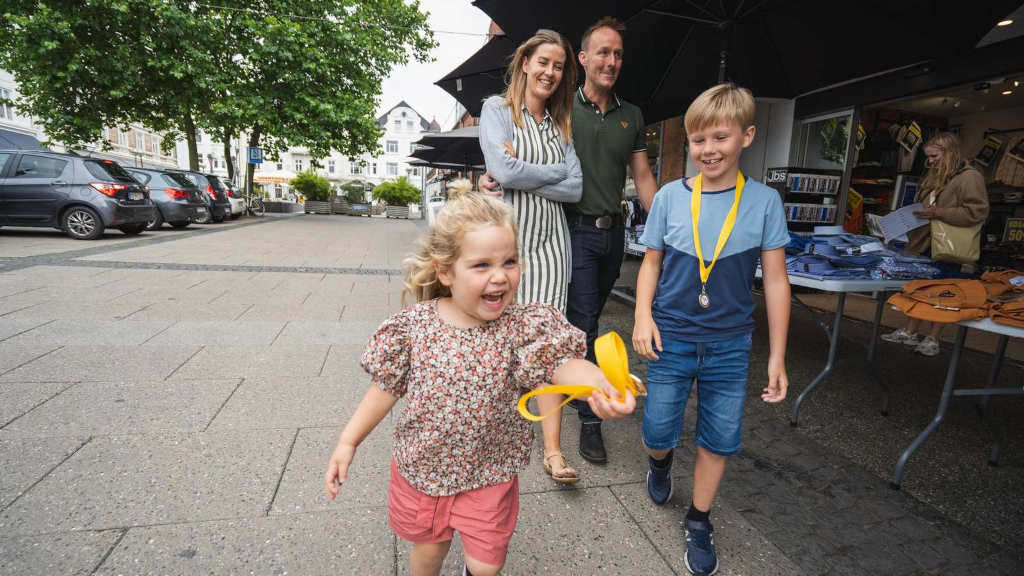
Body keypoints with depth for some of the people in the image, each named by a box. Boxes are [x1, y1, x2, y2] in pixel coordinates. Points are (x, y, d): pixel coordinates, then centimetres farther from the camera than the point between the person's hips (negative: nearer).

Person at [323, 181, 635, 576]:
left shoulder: (522, 326, -19)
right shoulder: (414, 325, -16)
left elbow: (562, 363, -32)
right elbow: (387, 387, -5)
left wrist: (600, 385, -54)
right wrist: (348, 443, -3)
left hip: (489, 474, 0)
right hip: (421, 466, 1)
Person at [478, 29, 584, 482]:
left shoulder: (561, 124, 15)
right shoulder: (497, 109, 4)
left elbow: (575, 188, 2)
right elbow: (503, 171, -14)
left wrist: (522, 174, -8)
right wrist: (555, 171, -2)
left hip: (548, 240, 3)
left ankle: (553, 449, 2)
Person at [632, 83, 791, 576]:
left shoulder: (764, 201, -4)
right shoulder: (670, 196, -3)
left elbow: (775, 280, -2)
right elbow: (652, 262, 4)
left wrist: (777, 355, -2)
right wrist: (643, 316, -11)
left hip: (729, 344, 0)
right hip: (671, 337, 0)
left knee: (719, 439, 11)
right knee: (658, 432, 8)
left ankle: (699, 522, 35)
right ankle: (659, 463, 46)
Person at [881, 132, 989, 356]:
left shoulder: (970, 177, -12)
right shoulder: (933, 177, 15)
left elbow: (978, 212, -20)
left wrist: (937, 213, -24)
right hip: (925, 243, 8)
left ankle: (933, 339, 10)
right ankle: (909, 333, 19)